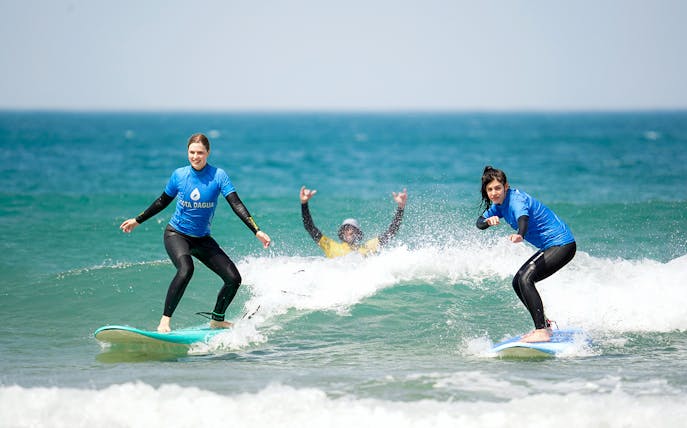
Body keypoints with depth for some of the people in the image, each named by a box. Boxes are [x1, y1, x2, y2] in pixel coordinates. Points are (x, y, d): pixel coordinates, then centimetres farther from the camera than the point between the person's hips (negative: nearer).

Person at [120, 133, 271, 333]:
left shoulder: (218, 175, -11)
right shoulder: (179, 175, -7)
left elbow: (236, 204, -17)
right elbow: (162, 202, 9)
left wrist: (256, 231, -27)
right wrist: (137, 220, 15)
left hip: (203, 240, 2)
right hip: (176, 235, -2)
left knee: (234, 279, -5)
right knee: (186, 269, -33)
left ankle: (217, 320, 19)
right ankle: (165, 320, -28)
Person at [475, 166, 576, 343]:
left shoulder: (516, 200, -22)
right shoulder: (500, 203, 6)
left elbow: (523, 217, -42)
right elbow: (479, 223, 6)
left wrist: (520, 235, -64)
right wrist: (488, 221, -18)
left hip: (562, 244, -10)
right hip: (550, 247, 10)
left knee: (525, 279, -25)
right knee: (518, 282, 15)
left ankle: (542, 331, -29)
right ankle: (544, 324, 24)